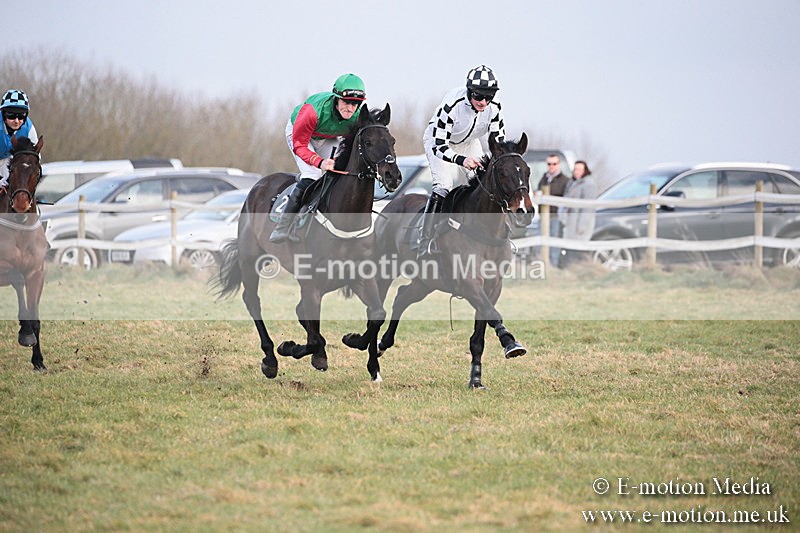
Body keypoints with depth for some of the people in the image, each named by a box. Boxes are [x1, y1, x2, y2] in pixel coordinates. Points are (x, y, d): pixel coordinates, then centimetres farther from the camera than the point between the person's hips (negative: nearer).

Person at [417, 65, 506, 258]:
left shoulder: (493, 108, -25)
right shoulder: (452, 105, -39)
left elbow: (499, 140, -16)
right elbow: (439, 145, -39)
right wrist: (461, 160, -57)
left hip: (468, 143, 5)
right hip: (438, 140, -5)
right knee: (443, 186, -22)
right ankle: (425, 245, -23)